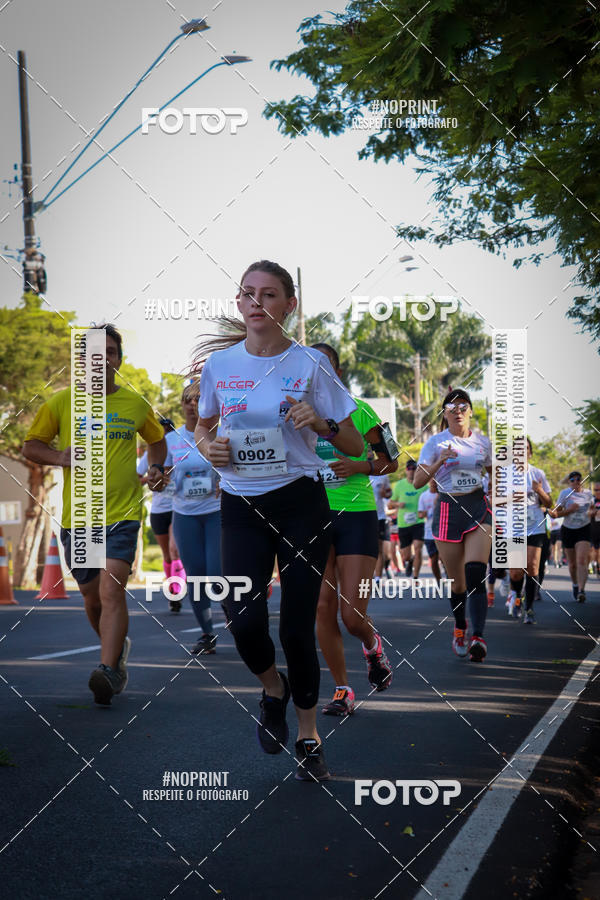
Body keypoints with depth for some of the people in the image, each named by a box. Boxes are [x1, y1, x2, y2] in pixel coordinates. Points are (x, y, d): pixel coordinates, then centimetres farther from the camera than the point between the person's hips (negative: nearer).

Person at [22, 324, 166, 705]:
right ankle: (118, 647, 39)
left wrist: (157, 467, 3)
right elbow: (31, 446, 7)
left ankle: (108, 670, -23)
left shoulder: (136, 403, 5)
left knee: (112, 590, -19)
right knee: (93, 596, 12)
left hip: (122, 513, -2)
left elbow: (158, 440, 22)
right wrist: (60, 456, -12)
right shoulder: (61, 402, 2)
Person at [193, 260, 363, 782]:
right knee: (245, 622, -12)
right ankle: (273, 689, 23)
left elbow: (355, 446, 1)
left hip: (300, 504, -2)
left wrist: (321, 424, -19)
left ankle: (309, 734, 21)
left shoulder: (310, 363, -3)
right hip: (240, 508, 2)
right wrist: (209, 447, -4)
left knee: (297, 627, -1)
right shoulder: (218, 363, 4)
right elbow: (203, 429, 19)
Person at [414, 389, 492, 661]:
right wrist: (441, 460, -19)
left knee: (475, 572, -18)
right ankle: (460, 628, 30)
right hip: (448, 510, -1)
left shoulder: (482, 442, 8)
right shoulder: (436, 442, 0)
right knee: (456, 581, 4)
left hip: (478, 508, 1)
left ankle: (478, 637, -26)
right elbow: (418, 481, -6)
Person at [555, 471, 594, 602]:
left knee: (582, 560, -18)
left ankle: (581, 591, -25)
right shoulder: (565, 493, -6)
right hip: (568, 530, 0)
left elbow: (592, 507, 22)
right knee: (572, 563, 9)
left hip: (584, 530, 0)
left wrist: (591, 512, -2)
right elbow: (556, 513, -7)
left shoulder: (588, 493, 3)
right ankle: (575, 585, 36)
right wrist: (569, 510, -24)